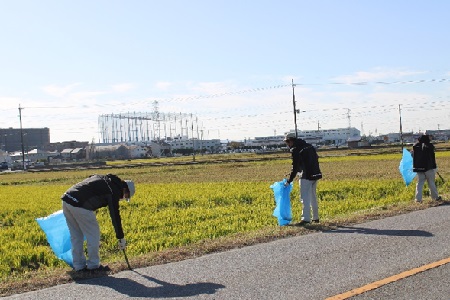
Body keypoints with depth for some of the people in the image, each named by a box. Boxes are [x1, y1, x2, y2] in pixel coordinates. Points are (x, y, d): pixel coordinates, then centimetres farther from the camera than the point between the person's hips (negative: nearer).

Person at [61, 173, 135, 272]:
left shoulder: (103, 179, 24)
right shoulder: (113, 191, 0)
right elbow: (115, 216, 1)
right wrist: (121, 238, 8)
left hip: (66, 198, 9)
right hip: (79, 205, -9)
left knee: (76, 236, 18)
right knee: (93, 234, 6)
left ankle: (79, 266, 24)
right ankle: (93, 265, 15)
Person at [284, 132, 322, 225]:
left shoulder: (295, 150, -10)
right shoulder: (309, 146, 14)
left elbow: (295, 167, -12)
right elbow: (316, 158, 18)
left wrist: (289, 181, -4)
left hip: (306, 176, -8)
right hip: (315, 175, 9)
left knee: (305, 198, -7)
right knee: (313, 196, 17)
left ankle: (306, 218, -13)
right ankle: (315, 217, 23)